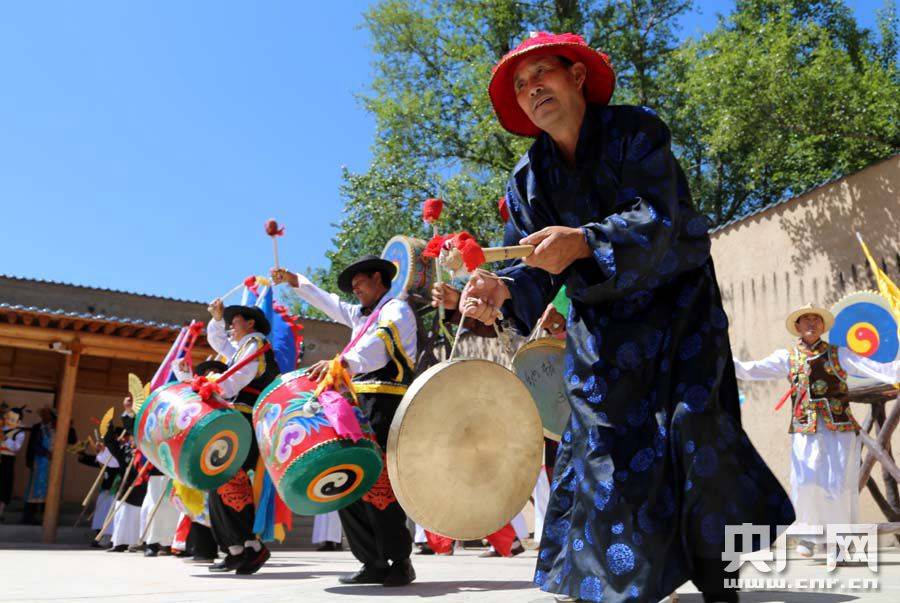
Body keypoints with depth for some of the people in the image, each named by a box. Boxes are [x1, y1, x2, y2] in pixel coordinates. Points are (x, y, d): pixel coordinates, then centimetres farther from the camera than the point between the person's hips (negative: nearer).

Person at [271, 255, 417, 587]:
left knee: (377, 480, -15)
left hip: (385, 402, -9)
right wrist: (296, 282, 40)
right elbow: (331, 304, 43)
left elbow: (381, 341, -22)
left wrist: (343, 361, -39)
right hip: (360, 403, 9)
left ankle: (400, 562, -6)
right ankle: (373, 563, 8)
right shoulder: (362, 316, 27)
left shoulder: (396, 308, -1)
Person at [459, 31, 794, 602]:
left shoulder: (636, 130, -10)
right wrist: (504, 288, -29)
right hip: (601, 324, 3)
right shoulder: (529, 177, 2)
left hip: (675, 304, -3)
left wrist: (583, 242, -42)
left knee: (693, 422, -14)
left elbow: (656, 219, -24)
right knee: (599, 440, -2)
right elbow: (539, 267, -6)